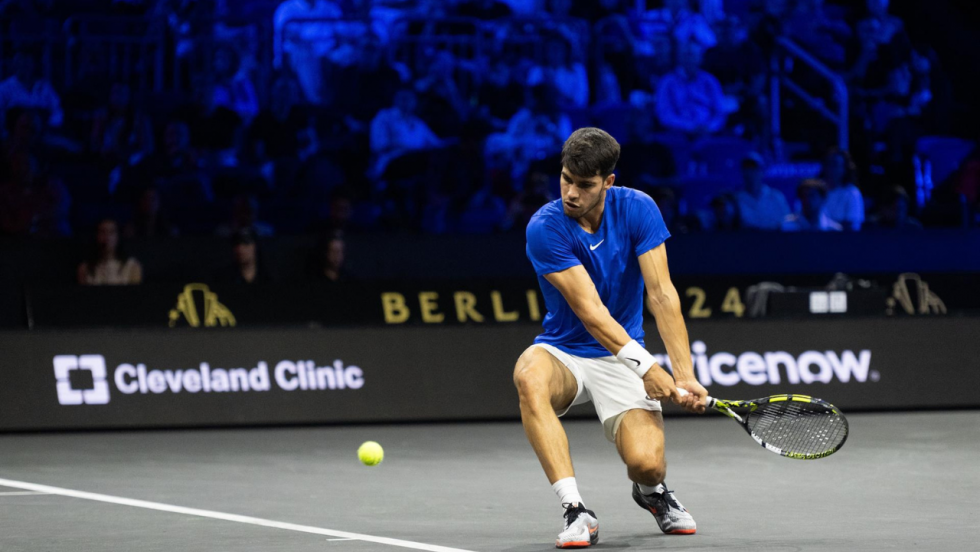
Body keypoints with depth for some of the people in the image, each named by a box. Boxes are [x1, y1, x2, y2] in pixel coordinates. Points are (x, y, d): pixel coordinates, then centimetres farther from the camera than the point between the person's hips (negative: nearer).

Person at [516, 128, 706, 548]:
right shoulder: (545, 228, -18)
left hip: (621, 359, 1)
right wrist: (644, 365, -34)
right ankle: (575, 511, -34)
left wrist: (685, 376, -25)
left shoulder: (638, 210, -10)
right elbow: (589, 310, -23)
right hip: (563, 352, -1)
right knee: (530, 377, -39)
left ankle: (651, 491, 17)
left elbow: (661, 295, -15)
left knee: (646, 462, -24)